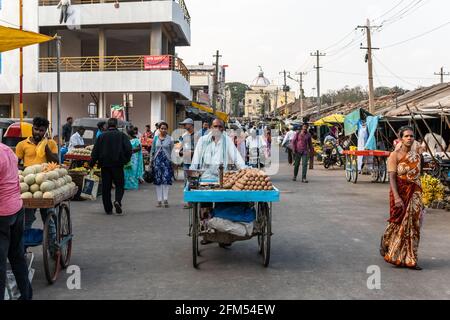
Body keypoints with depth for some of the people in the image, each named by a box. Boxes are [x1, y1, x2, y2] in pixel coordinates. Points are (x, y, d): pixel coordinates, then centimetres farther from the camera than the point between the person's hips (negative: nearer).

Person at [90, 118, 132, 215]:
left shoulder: (102, 136, 5)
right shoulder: (122, 135, 1)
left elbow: (95, 151, 3)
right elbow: (128, 149, -6)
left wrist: (92, 163, 8)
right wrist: (126, 160, 6)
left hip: (105, 164, 1)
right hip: (118, 164, -1)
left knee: (106, 187, 6)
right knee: (119, 184, 9)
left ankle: (108, 209, 7)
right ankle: (118, 201, -18)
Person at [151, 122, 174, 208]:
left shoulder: (170, 139, 2)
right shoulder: (155, 139, 9)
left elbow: (172, 151, 2)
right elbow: (152, 151, 14)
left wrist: (172, 161, -3)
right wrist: (151, 161, 12)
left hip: (166, 161, -2)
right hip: (157, 161, 2)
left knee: (166, 180, -10)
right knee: (158, 181, 3)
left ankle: (165, 199, -6)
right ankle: (159, 200, 9)